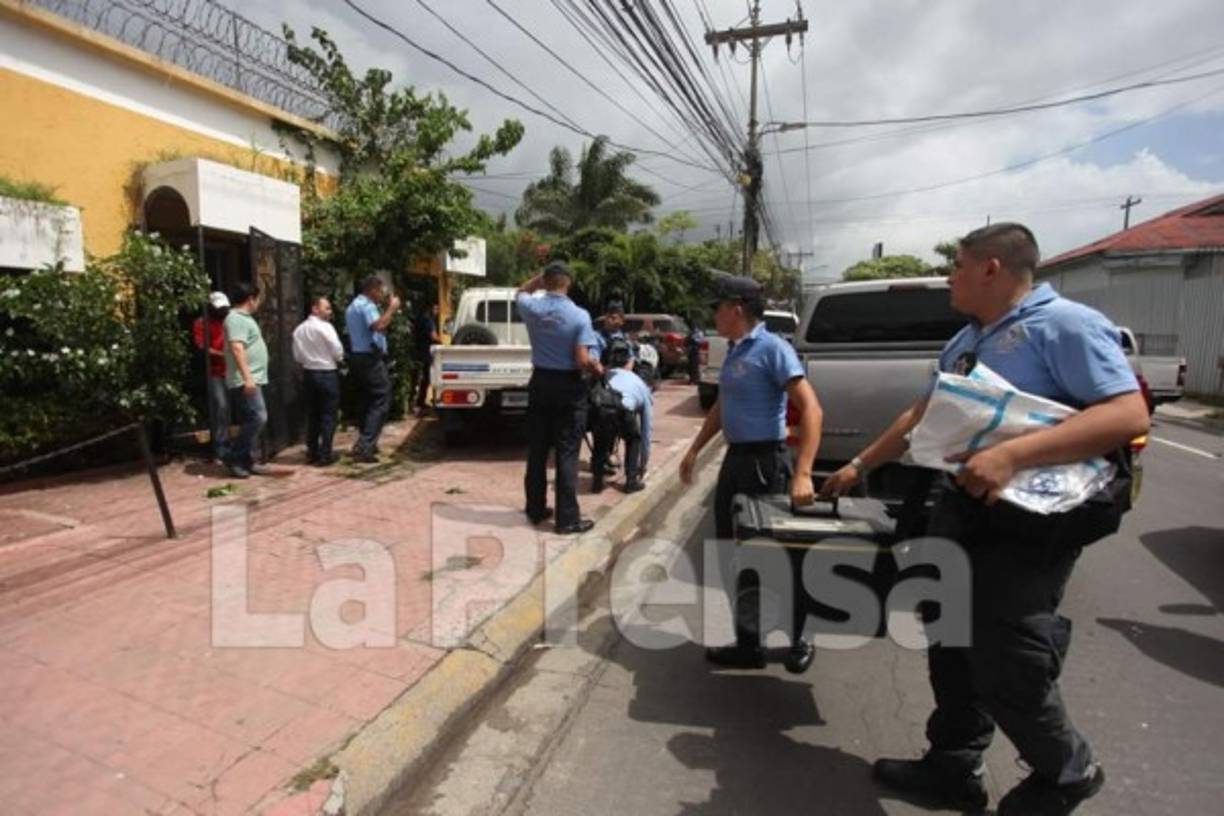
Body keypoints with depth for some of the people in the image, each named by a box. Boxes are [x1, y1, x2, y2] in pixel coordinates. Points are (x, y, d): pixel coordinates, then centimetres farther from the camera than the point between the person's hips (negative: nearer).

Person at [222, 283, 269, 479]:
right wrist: (247, 377, -29)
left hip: (252, 379, 11)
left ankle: (246, 461, 16)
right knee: (258, 417, -15)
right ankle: (233, 457, -5)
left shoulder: (244, 317, 20)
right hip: (244, 380, -11)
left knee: (250, 421, 11)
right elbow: (237, 348, -23)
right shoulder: (236, 318, -12)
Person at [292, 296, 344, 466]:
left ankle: (312, 453, 16)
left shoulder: (299, 329, 7)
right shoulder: (325, 327, -12)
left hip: (309, 373, 6)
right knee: (328, 415, -1)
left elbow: (297, 356, 8)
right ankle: (324, 455, 0)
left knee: (312, 414, 12)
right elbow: (338, 351, -14)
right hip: (327, 373, -6)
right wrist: (340, 359, 6)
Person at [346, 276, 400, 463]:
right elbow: (378, 326, -29)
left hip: (358, 357, 11)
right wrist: (391, 308, -17)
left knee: (365, 401, 14)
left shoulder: (353, 306, 22)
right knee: (380, 400, -10)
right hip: (371, 358, -11)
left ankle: (367, 443, 20)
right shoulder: (366, 305, -12)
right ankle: (365, 446, -17)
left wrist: (389, 310, 19)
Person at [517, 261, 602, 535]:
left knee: (537, 450, 13)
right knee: (567, 453, 0)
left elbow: (520, 293, 24)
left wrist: (541, 276, 13)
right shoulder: (579, 316, -14)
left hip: (539, 383, 4)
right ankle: (567, 518, 5)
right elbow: (583, 360, -19)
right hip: (569, 387, -4)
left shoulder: (532, 308, -2)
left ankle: (536, 510, 23)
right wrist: (598, 369, 1)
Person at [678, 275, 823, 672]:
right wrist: (694, 449, 21)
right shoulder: (734, 351, 11)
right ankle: (748, 643, 27)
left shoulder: (772, 348, -15)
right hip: (735, 459, 9)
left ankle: (796, 640, 28)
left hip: (764, 462, -9)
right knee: (733, 552, 13)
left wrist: (802, 474, -31)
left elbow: (810, 409, -23)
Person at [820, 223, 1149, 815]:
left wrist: (1012, 454, -32)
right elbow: (921, 415, 22)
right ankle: (953, 766, 32)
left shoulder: (1064, 325, -12)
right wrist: (860, 465, 24)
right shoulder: (964, 343, 15)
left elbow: (1129, 414, -22)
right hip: (962, 505, 8)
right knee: (950, 644, 14)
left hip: (1031, 518, -8)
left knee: (1002, 666, 0)